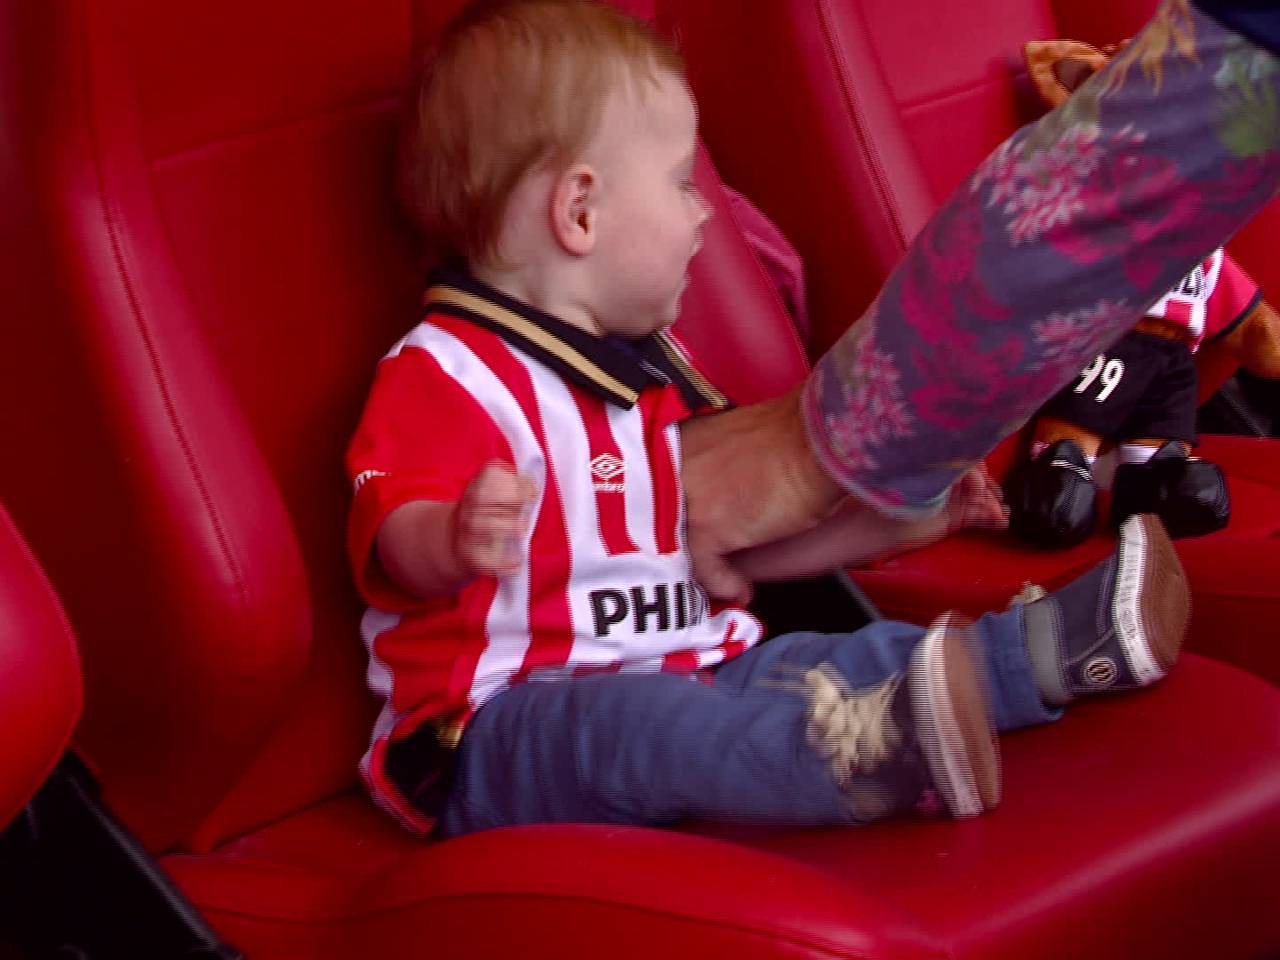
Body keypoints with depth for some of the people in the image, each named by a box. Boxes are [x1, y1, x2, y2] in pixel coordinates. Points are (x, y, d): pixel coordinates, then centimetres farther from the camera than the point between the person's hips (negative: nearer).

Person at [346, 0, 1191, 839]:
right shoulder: (446, 376, -13)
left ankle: (1054, 644, -4)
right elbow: (397, 537, -31)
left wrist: (895, 522, 21)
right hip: (504, 730, -10)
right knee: (628, 727, -38)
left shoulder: (647, 373, 19)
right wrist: (452, 539, -56)